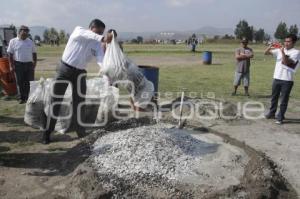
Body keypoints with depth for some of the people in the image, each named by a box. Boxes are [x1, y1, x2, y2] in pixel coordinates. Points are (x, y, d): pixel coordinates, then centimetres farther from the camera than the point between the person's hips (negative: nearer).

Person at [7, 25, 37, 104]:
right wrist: (11, 65, -6)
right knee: (20, 82, 3)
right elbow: (10, 54, 1)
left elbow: (34, 53, 13)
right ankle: (22, 98, 14)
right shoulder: (13, 41, 2)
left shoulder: (30, 42, 10)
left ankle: (29, 97, 14)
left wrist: (35, 62, 2)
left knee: (30, 82, 4)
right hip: (18, 64, -2)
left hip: (29, 64, 2)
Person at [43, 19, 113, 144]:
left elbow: (101, 60, -15)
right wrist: (103, 39, -49)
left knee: (79, 103, 3)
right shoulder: (78, 31, -8)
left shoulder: (97, 45, -2)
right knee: (56, 101, 2)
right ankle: (47, 132, 14)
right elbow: (87, 35, -31)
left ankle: (80, 132, 15)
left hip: (79, 73, 3)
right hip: (65, 69, -2)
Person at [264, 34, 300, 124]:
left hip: (287, 80, -4)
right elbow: (266, 53, 5)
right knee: (274, 97, 16)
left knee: (284, 100, 3)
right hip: (276, 78, 5)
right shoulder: (279, 50, 6)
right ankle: (272, 113, 31)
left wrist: (282, 52, -21)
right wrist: (270, 46, -12)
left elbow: (287, 62, -19)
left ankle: (280, 117, 13)